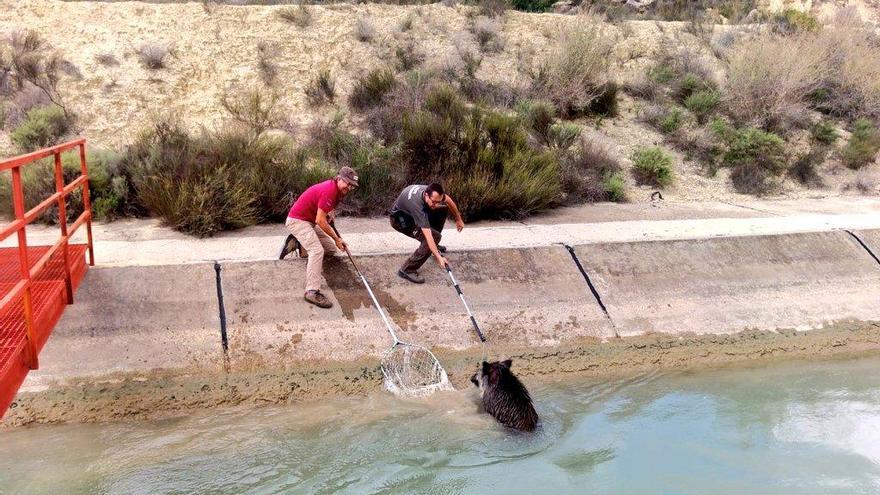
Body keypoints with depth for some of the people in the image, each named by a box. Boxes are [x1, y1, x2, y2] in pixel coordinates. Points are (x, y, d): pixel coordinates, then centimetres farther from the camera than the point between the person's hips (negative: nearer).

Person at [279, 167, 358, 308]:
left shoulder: (335, 190, 4)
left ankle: (297, 244, 16)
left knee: (331, 249, 10)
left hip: (310, 221, 10)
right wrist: (336, 238, -18)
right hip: (297, 221, -10)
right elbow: (320, 221, -26)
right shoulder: (328, 191, -26)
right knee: (317, 250, -27)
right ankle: (312, 291, -30)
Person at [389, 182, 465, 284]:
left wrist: (458, 219, 12)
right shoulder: (417, 206, -41)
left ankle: (433, 246, 20)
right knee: (434, 236, -23)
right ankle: (407, 270, -19)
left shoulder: (433, 192, -20)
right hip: (399, 219, -8)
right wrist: (438, 257, -47)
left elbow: (448, 200, 4)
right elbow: (428, 236, -44)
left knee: (444, 209, 5)